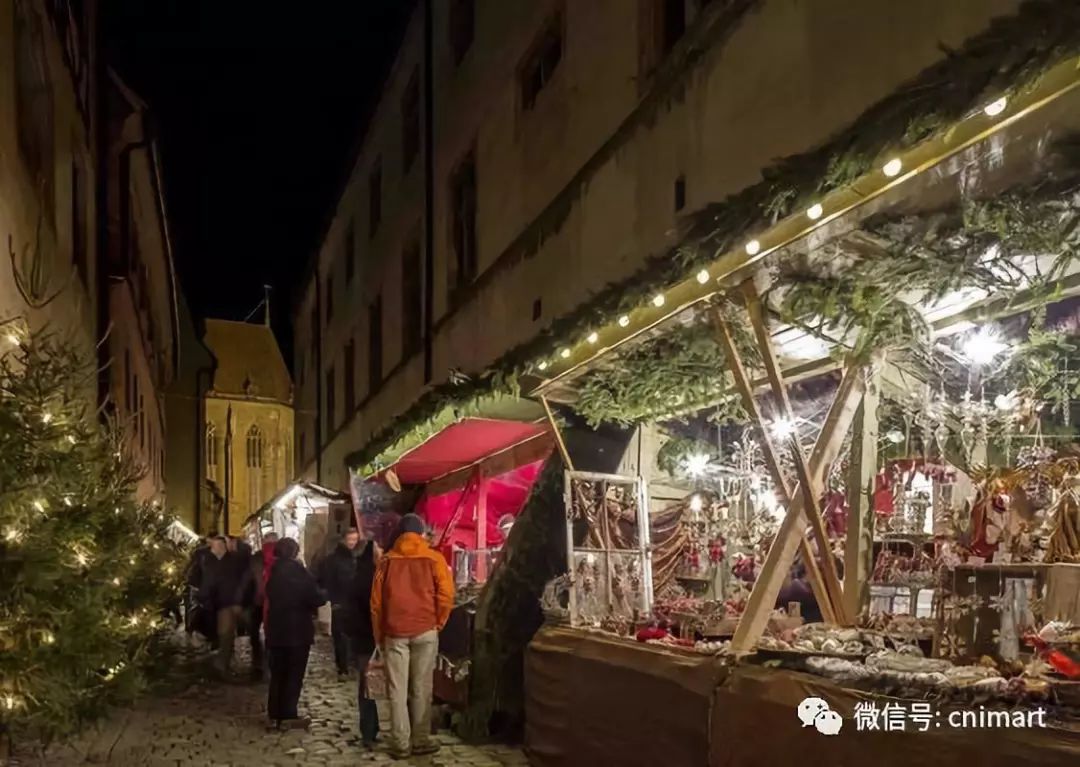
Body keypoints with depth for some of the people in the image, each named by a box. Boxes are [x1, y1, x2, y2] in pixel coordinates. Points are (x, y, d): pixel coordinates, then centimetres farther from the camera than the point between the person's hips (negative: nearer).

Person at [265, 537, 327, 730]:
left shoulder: (274, 573, 8)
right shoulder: (298, 572, -14)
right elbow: (315, 598, -19)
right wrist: (324, 596, 3)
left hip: (276, 630, 7)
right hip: (297, 630, -7)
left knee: (278, 673, 14)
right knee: (294, 675, 0)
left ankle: (274, 712, 17)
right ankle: (287, 716, 0)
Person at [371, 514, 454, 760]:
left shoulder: (387, 561, 7)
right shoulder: (433, 558, 2)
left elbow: (376, 601, 7)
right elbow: (446, 595, -5)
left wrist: (379, 635, 14)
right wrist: (438, 623, 9)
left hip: (394, 632, 1)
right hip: (425, 630, -1)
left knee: (397, 691, 4)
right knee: (421, 689, 6)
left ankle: (400, 744, 4)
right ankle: (421, 741, 10)